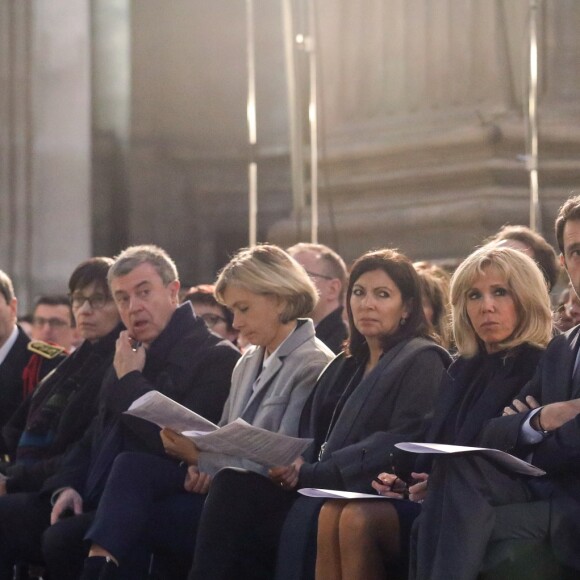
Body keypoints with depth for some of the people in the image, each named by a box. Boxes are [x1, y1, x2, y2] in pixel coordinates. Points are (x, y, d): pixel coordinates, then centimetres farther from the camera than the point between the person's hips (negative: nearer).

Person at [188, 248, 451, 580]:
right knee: (236, 484, -20)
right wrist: (299, 462, -8)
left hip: (375, 497, -7)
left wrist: (313, 473, -16)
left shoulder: (422, 360, 2)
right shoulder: (346, 366, 26)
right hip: (326, 489, 7)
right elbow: (316, 437, 18)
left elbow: (405, 441, -11)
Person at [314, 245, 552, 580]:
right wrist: (404, 480, -1)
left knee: (360, 519, -26)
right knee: (334, 514, -18)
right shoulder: (464, 370, 20)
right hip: (447, 503, 7)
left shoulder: (535, 369, -5)